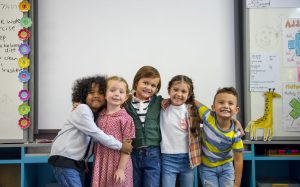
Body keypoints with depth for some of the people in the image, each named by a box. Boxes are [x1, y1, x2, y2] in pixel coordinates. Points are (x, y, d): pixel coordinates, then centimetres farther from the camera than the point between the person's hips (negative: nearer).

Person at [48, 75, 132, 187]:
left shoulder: (99, 115, 10)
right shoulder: (82, 109, -14)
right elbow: (96, 134, -20)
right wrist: (120, 146, -17)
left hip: (78, 162, 8)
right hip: (64, 159, -8)